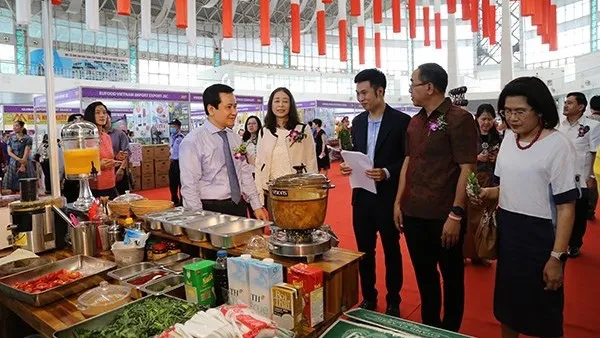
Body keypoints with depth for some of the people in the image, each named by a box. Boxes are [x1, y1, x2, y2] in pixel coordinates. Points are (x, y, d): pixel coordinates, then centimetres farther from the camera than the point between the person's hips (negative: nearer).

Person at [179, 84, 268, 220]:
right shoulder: (193, 141, -12)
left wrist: (256, 206, 6)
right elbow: (189, 186, -14)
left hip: (239, 207, 6)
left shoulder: (235, 138, 7)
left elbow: (245, 174, 10)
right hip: (211, 210, -5)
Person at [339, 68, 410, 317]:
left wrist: (387, 173, -23)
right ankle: (368, 297, 32)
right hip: (362, 196, 5)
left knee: (391, 251, 11)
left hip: (388, 197, -5)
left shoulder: (401, 120, -9)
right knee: (364, 250, 14)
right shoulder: (358, 121, 8)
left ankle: (393, 302, 29)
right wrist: (348, 165, -6)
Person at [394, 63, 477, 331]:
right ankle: (429, 326, 37)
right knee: (424, 274, 18)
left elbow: (467, 170, -13)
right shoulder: (415, 121, 10)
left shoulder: (459, 119, -10)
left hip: (444, 215, -6)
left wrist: (456, 214, -17)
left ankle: (450, 330, 33)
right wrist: (399, 201, 9)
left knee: (451, 275, 13)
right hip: (414, 212, 6)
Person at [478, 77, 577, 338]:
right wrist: (488, 193, -5)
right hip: (507, 232, 6)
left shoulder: (558, 145, -15)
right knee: (507, 304, 20)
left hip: (539, 235, -6)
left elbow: (566, 206, -16)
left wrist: (557, 257, -18)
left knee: (544, 314, 10)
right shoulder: (508, 138, 5)